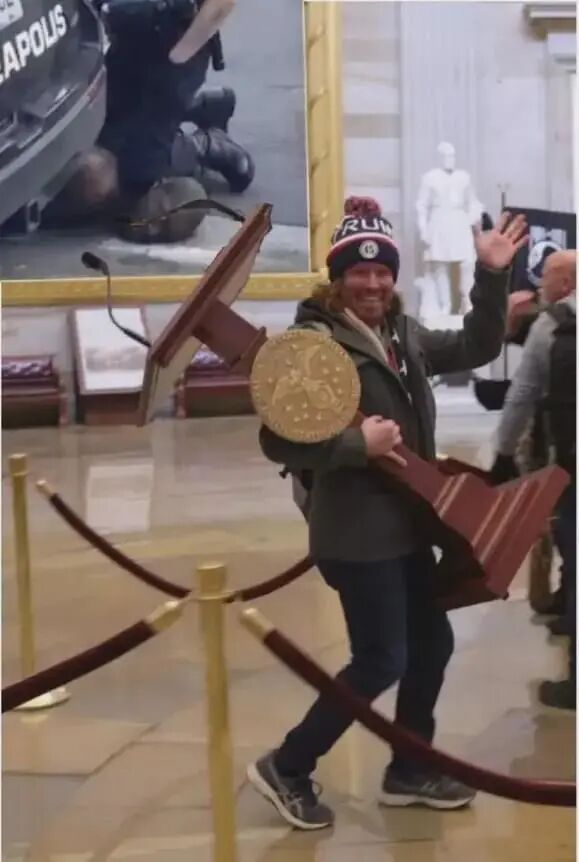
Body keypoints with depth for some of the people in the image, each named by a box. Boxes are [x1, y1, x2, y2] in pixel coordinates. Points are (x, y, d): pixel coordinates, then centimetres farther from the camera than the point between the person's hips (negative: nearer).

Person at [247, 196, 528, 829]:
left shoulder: (403, 334, 8)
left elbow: (475, 349, 16)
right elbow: (278, 441, -21)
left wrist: (491, 276, 6)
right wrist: (357, 442, -26)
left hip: (406, 527, 9)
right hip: (357, 534, -9)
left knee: (432, 643, 17)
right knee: (382, 661, -4)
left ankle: (409, 771, 34)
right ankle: (286, 768, 13)